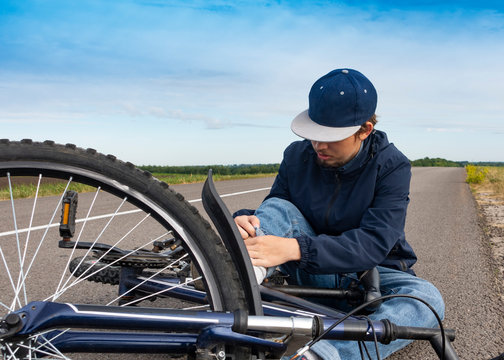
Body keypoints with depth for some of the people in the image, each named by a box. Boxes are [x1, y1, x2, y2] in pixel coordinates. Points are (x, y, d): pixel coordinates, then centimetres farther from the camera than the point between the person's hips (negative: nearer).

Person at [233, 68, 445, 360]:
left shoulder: (392, 166, -15)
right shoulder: (297, 156, -4)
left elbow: (374, 243, -27)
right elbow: (273, 212, 1)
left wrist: (294, 248, -40)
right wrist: (247, 220, -26)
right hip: (312, 272, 2)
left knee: (427, 298, -33)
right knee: (277, 209, -19)